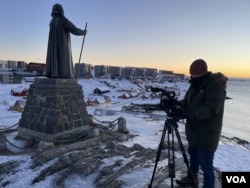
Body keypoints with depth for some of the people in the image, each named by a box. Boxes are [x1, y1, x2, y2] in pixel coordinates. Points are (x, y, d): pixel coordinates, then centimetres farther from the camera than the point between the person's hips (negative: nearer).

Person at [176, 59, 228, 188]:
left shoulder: (215, 87, -23)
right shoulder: (195, 85, 5)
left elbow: (211, 109, -35)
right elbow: (187, 102, 6)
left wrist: (191, 114, -44)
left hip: (206, 134, -9)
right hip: (194, 131, 9)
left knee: (206, 166, -1)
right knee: (193, 154, 26)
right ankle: (192, 178, 49)